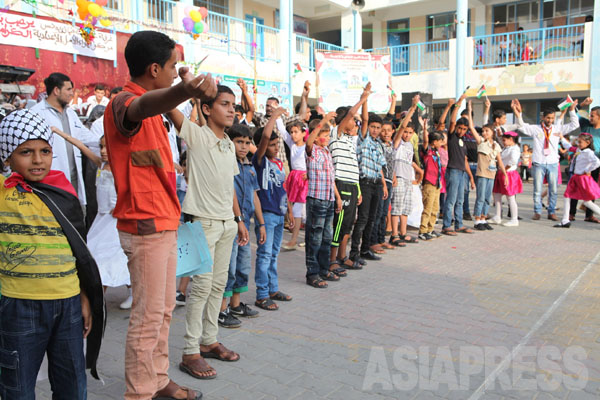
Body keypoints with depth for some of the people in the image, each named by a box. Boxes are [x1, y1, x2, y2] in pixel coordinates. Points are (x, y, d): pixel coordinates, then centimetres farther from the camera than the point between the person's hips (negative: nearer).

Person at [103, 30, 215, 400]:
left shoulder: (150, 109, 14)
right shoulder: (124, 102, -17)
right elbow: (142, 107, -44)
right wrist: (184, 90, -63)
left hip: (165, 222, 10)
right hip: (145, 226, -10)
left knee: (164, 310, 18)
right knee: (149, 315, -2)